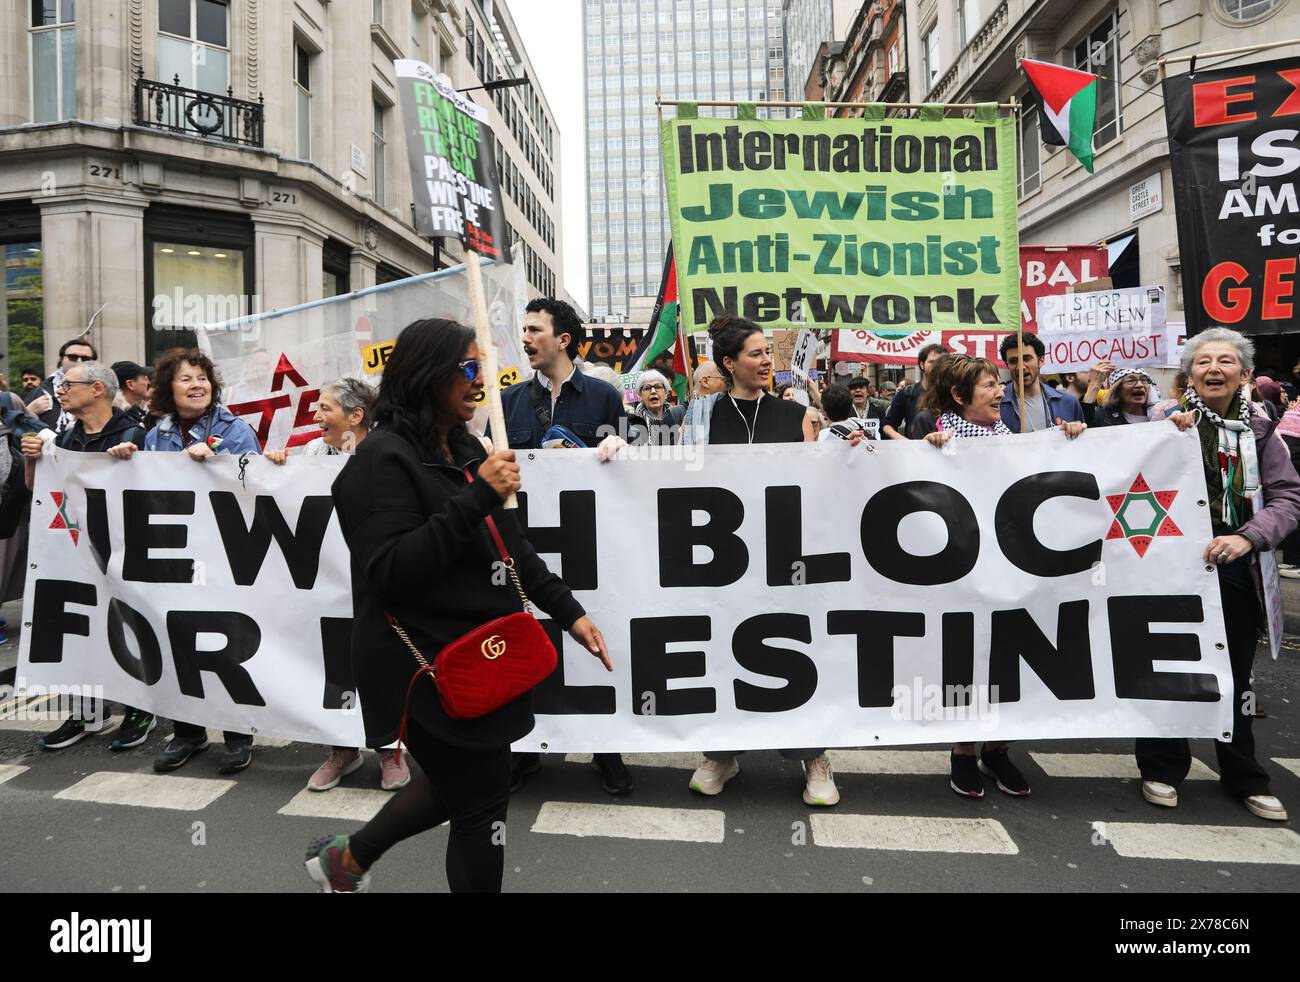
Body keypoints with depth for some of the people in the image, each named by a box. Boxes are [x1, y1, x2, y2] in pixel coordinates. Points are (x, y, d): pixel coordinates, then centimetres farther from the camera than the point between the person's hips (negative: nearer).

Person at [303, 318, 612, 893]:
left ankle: (347, 859, 45)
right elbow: (390, 573, -25)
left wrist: (567, 610, 11)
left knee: (457, 784, 23)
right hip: (429, 667, -9)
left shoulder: (464, 448, 10)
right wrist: (476, 498, -29)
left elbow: (509, 545, 15)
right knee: (482, 804, 6)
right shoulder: (385, 458, -16)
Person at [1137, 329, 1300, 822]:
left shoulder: (1260, 430, 1)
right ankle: (1162, 767, 26)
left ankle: (1244, 777, 33)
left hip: (1237, 573, 2)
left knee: (1236, 675, 16)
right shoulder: (1172, 423, -5)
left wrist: (1248, 537, -19)